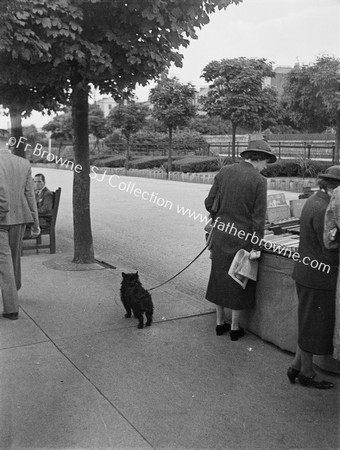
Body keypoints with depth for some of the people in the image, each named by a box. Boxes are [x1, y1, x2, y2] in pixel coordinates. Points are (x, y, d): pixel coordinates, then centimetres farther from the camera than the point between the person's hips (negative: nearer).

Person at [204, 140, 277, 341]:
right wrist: (256, 246, -11)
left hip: (221, 234, 4)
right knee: (239, 281, 11)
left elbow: (210, 203, 2)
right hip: (243, 237, -4)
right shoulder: (259, 180, -12)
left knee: (219, 277, 18)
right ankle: (235, 328, 23)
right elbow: (259, 216, -13)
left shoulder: (224, 172, 1)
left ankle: (220, 323, 31)